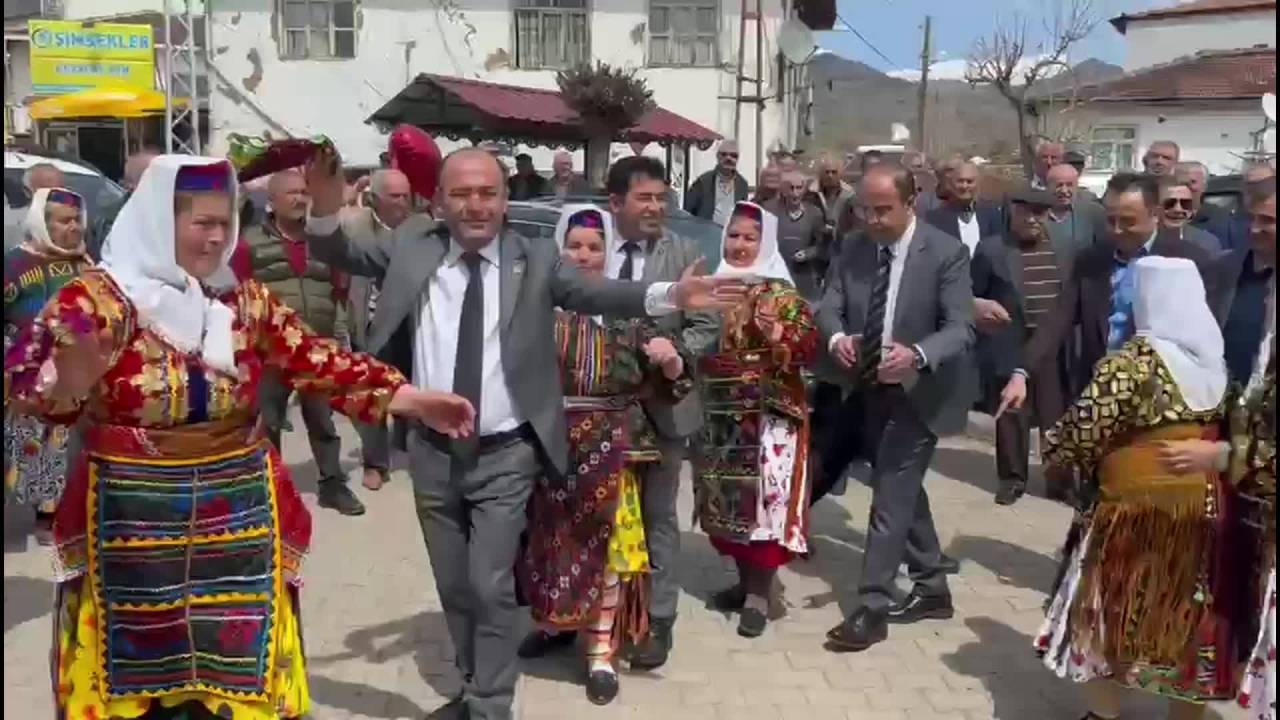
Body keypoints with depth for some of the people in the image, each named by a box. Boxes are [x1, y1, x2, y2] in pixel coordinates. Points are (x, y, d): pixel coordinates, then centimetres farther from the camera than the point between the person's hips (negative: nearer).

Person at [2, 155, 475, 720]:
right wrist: (67, 384, -41)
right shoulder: (99, 298, -9)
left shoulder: (245, 301, 2)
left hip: (236, 514, 3)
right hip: (132, 520, -2)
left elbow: (317, 362, -2)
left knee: (236, 673, 13)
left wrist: (416, 401, -10)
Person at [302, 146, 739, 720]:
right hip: (432, 452, 3)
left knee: (491, 587, -3)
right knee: (453, 586, 17)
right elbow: (343, 257, 1)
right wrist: (326, 211, -20)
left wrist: (669, 295, -30)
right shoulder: (411, 247, 0)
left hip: (504, 455, -3)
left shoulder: (534, 260, -6)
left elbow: (593, 292, -15)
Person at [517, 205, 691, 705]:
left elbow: (664, 386, 1)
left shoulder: (628, 307, 1)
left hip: (609, 447, -1)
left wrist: (671, 361, -19)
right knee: (548, 538, 15)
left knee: (605, 543, 4)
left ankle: (601, 651, 18)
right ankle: (556, 622, 39)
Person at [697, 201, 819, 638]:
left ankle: (761, 592, 2)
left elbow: (809, 347, -12)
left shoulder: (782, 293, -4)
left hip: (771, 413, -5)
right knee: (728, 496, 10)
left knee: (766, 495, -9)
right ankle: (747, 580, 25)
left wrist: (776, 331, -26)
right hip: (723, 412, 5)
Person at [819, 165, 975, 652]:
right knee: (904, 489, 17)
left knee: (890, 495, -7)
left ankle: (871, 608, 1)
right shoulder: (853, 249, -1)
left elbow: (961, 328, -21)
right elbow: (829, 306, -4)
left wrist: (917, 354, -41)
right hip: (871, 389, 6)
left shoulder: (946, 253, -16)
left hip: (918, 391, -6)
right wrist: (837, 337, -28)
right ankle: (932, 588, 32)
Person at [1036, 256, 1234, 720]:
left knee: (1107, 612, 11)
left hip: (1137, 504, -6)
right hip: (1202, 504, 6)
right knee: (1187, 617, 15)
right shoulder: (1213, 359, 4)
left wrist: (1054, 447, 0)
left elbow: (1084, 431, -18)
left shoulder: (1131, 360, -17)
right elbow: (1220, 428, 11)